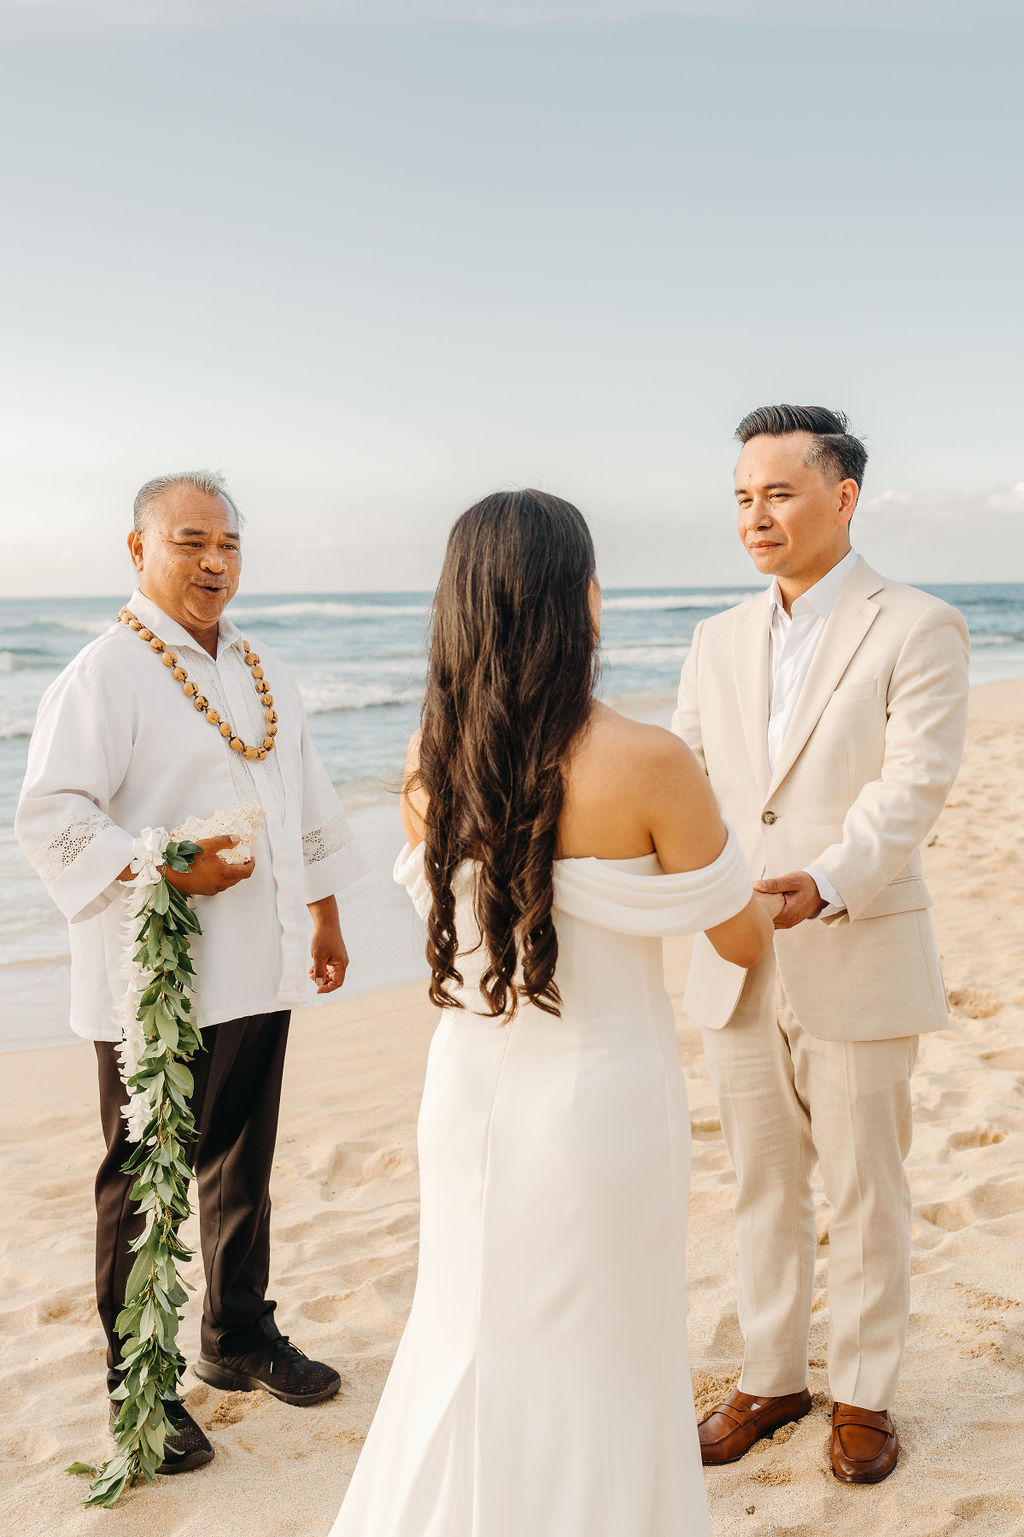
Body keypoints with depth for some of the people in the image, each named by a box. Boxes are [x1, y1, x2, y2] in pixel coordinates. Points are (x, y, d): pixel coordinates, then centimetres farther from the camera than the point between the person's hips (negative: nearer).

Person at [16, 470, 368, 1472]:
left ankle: (237, 1339, 37)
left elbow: (308, 806, 20)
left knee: (242, 1171, 19)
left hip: (258, 975, 7)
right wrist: (165, 873, -26)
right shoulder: (104, 675, -12)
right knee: (140, 1188, 4)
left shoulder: (263, 675, 13)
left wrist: (324, 918, 20)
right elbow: (50, 818, -18)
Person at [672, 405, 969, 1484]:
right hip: (736, 963, 5)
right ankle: (770, 1378, 34)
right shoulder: (720, 640, 11)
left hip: (858, 962, -4)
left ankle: (863, 1394, 29)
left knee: (865, 1194, 10)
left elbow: (913, 787, -17)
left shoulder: (916, 629, -6)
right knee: (762, 1186, 16)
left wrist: (828, 881, -33)